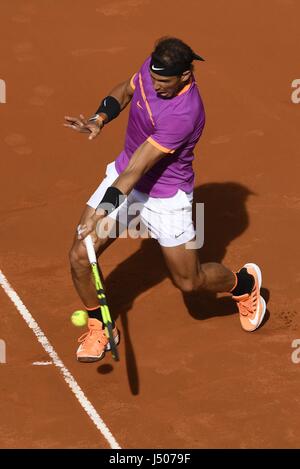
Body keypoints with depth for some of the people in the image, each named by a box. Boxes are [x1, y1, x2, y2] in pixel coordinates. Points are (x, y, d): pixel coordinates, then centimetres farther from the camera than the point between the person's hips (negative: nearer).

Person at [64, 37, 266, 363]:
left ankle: (244, 282, 41)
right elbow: (125, 91, 10)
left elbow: (139, 167, -36)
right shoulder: (152, 68, -13)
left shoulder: (184, 113, -35)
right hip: (123, 176, 6)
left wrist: (102, 210, -39)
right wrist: (100, 119, -10)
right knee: (80, 256, -7)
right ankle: (100, 327, 18)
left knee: (189, 282, 8)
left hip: (165, 197, -6)